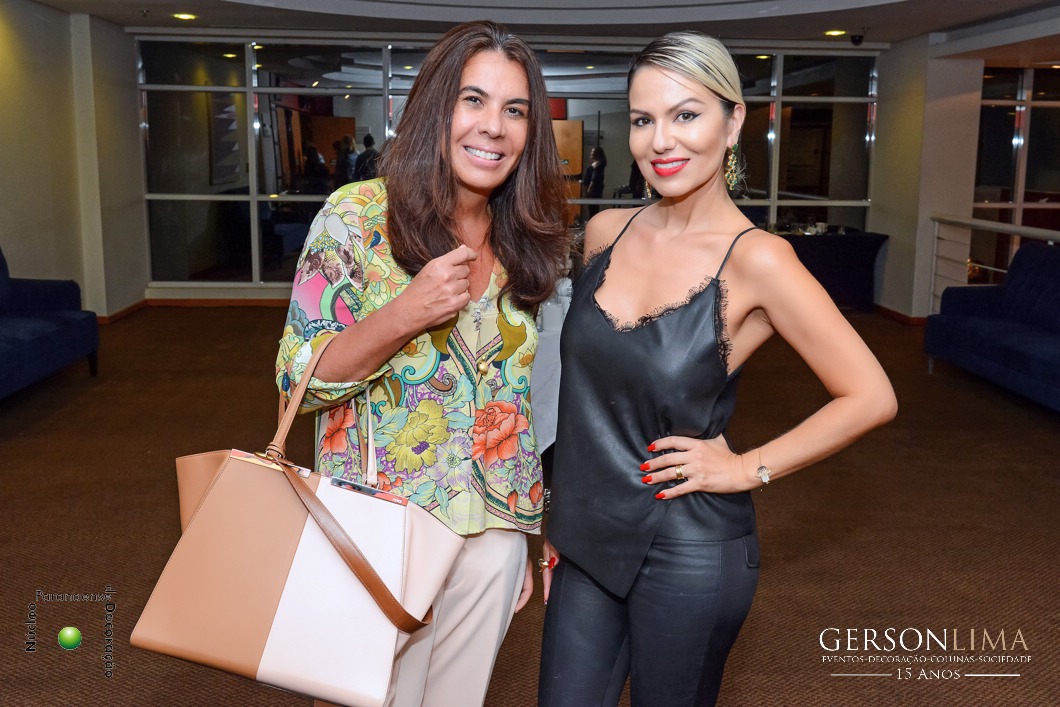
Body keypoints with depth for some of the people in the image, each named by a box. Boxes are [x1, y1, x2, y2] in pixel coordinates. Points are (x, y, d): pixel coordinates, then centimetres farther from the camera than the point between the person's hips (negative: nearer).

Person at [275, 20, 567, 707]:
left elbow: (528, 403, 10)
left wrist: (526, 543, 12)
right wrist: (407, 313, -25)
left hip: (493, 531, 4)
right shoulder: (357, 216, -11)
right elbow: (297, 378, -10)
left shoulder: (527, 245, 2)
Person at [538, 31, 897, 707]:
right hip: (588, 539, 5)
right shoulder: (606, 232, 0)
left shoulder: (755, 259, -16)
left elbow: (871, 396, -11)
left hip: (687, 552, -4)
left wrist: (747, 469, -11)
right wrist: (561, 522, 14)